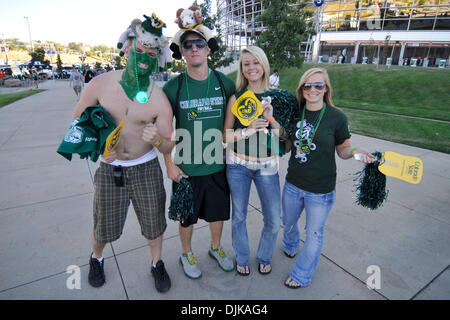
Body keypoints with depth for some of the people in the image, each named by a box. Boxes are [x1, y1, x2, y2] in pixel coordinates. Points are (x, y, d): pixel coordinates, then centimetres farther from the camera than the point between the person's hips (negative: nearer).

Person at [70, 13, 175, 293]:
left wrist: (157, 139, -32)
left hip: (146, 169, 0)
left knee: (154, 222, 12)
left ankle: (157, 264, 41)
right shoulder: (100, 85, -8)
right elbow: (78, 121, 3)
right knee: (104, 227, 14)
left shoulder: (159, 99, -11)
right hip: (109, 168, 1)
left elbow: (169, 147, -8)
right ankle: (97, 259, 49)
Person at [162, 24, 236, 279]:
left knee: (219, 213, 19)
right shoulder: (173, 88, -7)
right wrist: (169, 164, -5)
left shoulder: (225, 83, -2)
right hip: (186, 167, -1)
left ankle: (216, 247, 48)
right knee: (187, 217, 15)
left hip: (218, 165, 2)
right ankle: (187, 253, 44)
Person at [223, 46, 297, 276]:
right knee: (239, 215, 11)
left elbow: (284, 134, 2)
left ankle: (265, 257, 35)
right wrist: (247, 130, -20)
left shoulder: (275, 96, 2)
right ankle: (241, 258, 37)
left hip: (267, 165, 2)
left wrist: (270, 118, -16)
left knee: (274, 219, 6)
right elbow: (226, 136, -3)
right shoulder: (236, 98, -3)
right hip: (238, 164, -1)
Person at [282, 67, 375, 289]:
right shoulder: (295, 113, -2)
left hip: (320, 190, -4)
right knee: (288, 223, 25)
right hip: (293, 184, 4)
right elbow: (287, 147, 3)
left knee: (314, 234, 14)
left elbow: (342, 150, -2)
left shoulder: (337, 117, -12)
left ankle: (302, 275, 39)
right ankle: (290, 246, 61)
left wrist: (355, 152, -24)